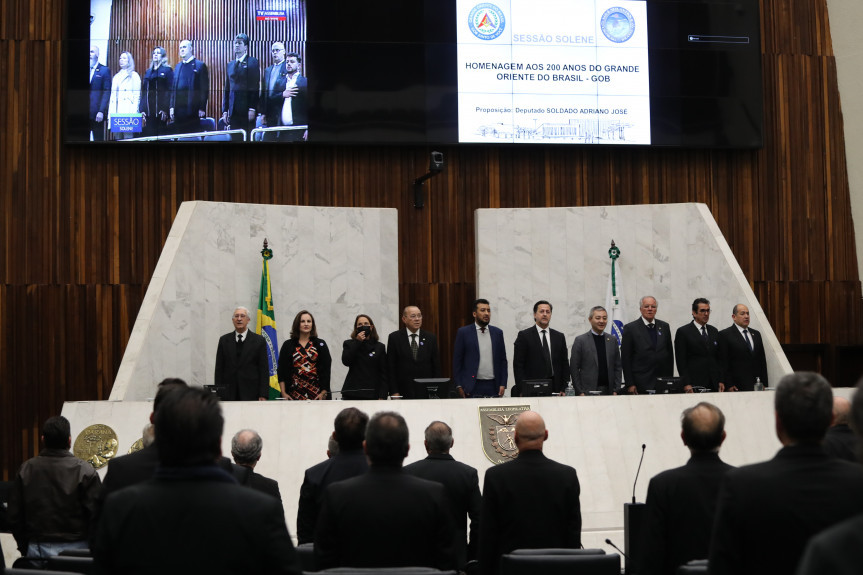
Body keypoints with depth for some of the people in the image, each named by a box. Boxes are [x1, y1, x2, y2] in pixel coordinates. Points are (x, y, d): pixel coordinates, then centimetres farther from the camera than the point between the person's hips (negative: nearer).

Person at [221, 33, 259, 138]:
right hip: (233, 109, 5)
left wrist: (252, 108, -14)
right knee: (234, 137, 3)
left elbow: (255, 87, -7)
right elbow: (227, 89, 16)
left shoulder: (253, 62, 0)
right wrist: (225, 110, 9)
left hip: (247, 109, -5)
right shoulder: (230, 64, 16)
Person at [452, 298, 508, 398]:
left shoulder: (497, 333, 12)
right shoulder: (463, 332, 3)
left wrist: (503, 384, 3)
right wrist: (459, 386, -5)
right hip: (472, 388, -3)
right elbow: (457, 361, 2)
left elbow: (503, 360, 13)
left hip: (493, 386, 3)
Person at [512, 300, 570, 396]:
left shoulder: (559, 337, 14)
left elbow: (565, 364, 14)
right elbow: (518, 365, -2)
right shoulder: (524, 335, 2)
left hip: (555, 388, 3)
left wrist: (564, 389, 4)